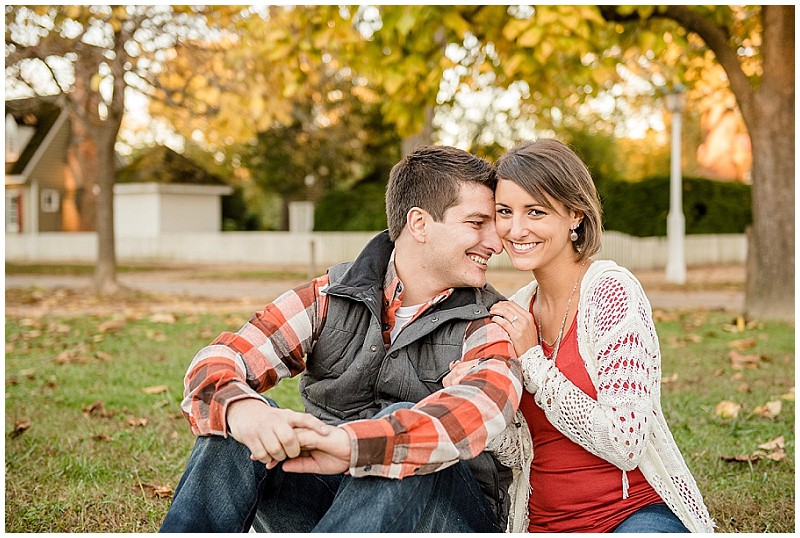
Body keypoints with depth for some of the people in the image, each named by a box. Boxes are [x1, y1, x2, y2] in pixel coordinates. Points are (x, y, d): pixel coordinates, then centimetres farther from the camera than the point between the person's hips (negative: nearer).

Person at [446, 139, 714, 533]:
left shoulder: (611, 292, -13)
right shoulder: (515, 312, 6)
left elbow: (625, 445, -20)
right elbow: (521, 455, 5)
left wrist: (533, 360, -16)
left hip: (639, 513, -4)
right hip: (546, 523, 5)